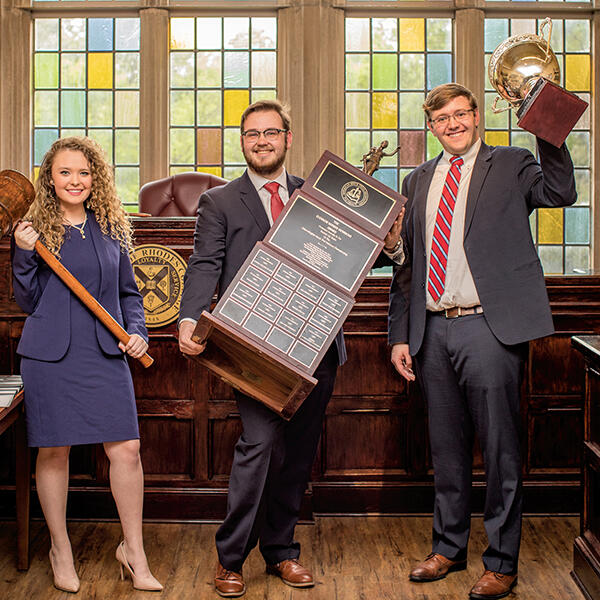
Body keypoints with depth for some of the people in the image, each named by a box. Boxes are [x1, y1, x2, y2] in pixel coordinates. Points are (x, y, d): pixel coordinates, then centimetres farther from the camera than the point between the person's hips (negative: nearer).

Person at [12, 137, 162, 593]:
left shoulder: (112, 228, 9)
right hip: (50, 355, -2)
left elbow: (128, 293, 17)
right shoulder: (36, 229, 2)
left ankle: (133, 551, 13)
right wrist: (24, 255, -11)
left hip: (106, 354, 2)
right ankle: (61, 551, 24)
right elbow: (28, 302, 3)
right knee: (54, 451, 5)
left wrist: (137, 332, 1)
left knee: (126, 449, -3)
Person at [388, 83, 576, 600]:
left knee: (499, 447, 1)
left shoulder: (510, 165, 3)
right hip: (433, 330, 5)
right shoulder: (418, 181, 16)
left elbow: (561, 193, -17)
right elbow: (406, 263, 16)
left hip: (489, 326, -5)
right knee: (447, 447, 15)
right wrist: (400, 334, 12)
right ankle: (449, 547, 30)